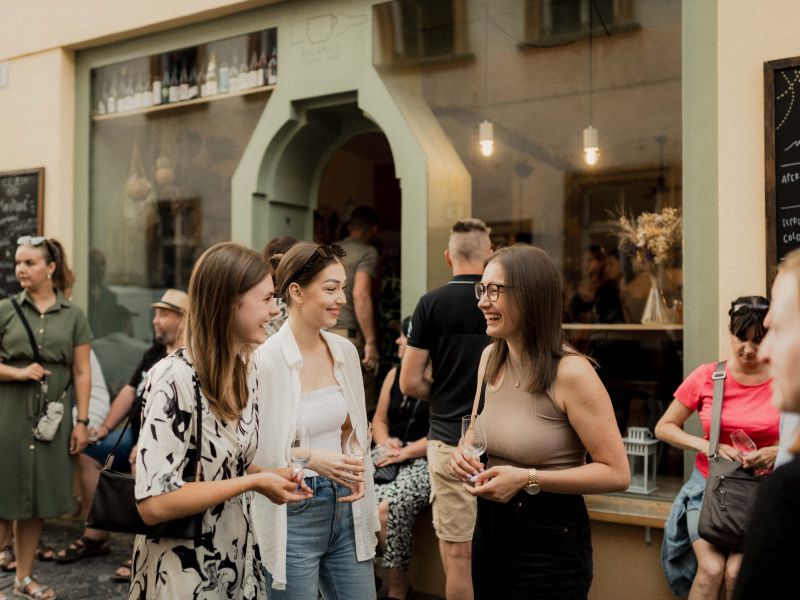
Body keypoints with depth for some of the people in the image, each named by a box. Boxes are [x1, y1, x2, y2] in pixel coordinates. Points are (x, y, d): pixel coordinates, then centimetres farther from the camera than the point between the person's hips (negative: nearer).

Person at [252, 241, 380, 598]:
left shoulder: (345, 351, 3)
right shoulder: (265, 360, -17)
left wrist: (357, 472, -1)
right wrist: (310, 459, -22)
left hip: (345, 510, 6)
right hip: (292, 516, -6)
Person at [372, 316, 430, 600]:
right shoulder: (395, 374, 17)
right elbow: (379, 420, 21)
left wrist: (405, 452, -18)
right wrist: (385, 442, 0)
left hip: (424, 459, -6)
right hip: (391, 455, 6)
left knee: (387, 508, -30)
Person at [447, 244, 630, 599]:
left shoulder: (570, 372, -20)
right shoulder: (490, 358, 1)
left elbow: (616, 473, -18)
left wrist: (528, 479, -24)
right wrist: (464, 453, -5)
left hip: (551, 541, -6)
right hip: (489, 527, 7)